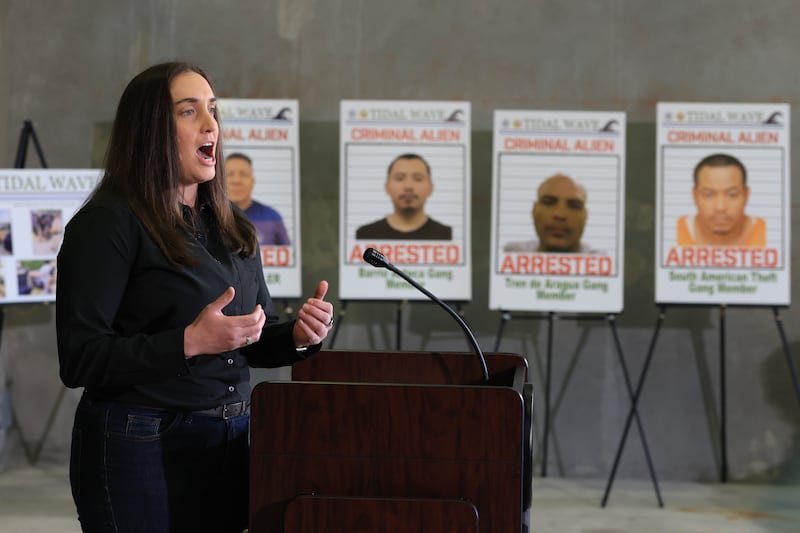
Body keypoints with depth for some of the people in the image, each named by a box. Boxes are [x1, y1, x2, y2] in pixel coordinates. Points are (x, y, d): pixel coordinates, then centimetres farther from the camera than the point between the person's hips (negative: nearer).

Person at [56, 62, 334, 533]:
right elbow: (80, 360, -16)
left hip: (230, 441, 6)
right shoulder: (106, 224, -10)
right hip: (143, 446, -6)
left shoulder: (231, 225, 12)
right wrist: (190, 343, -24)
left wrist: (300, 336, -3)